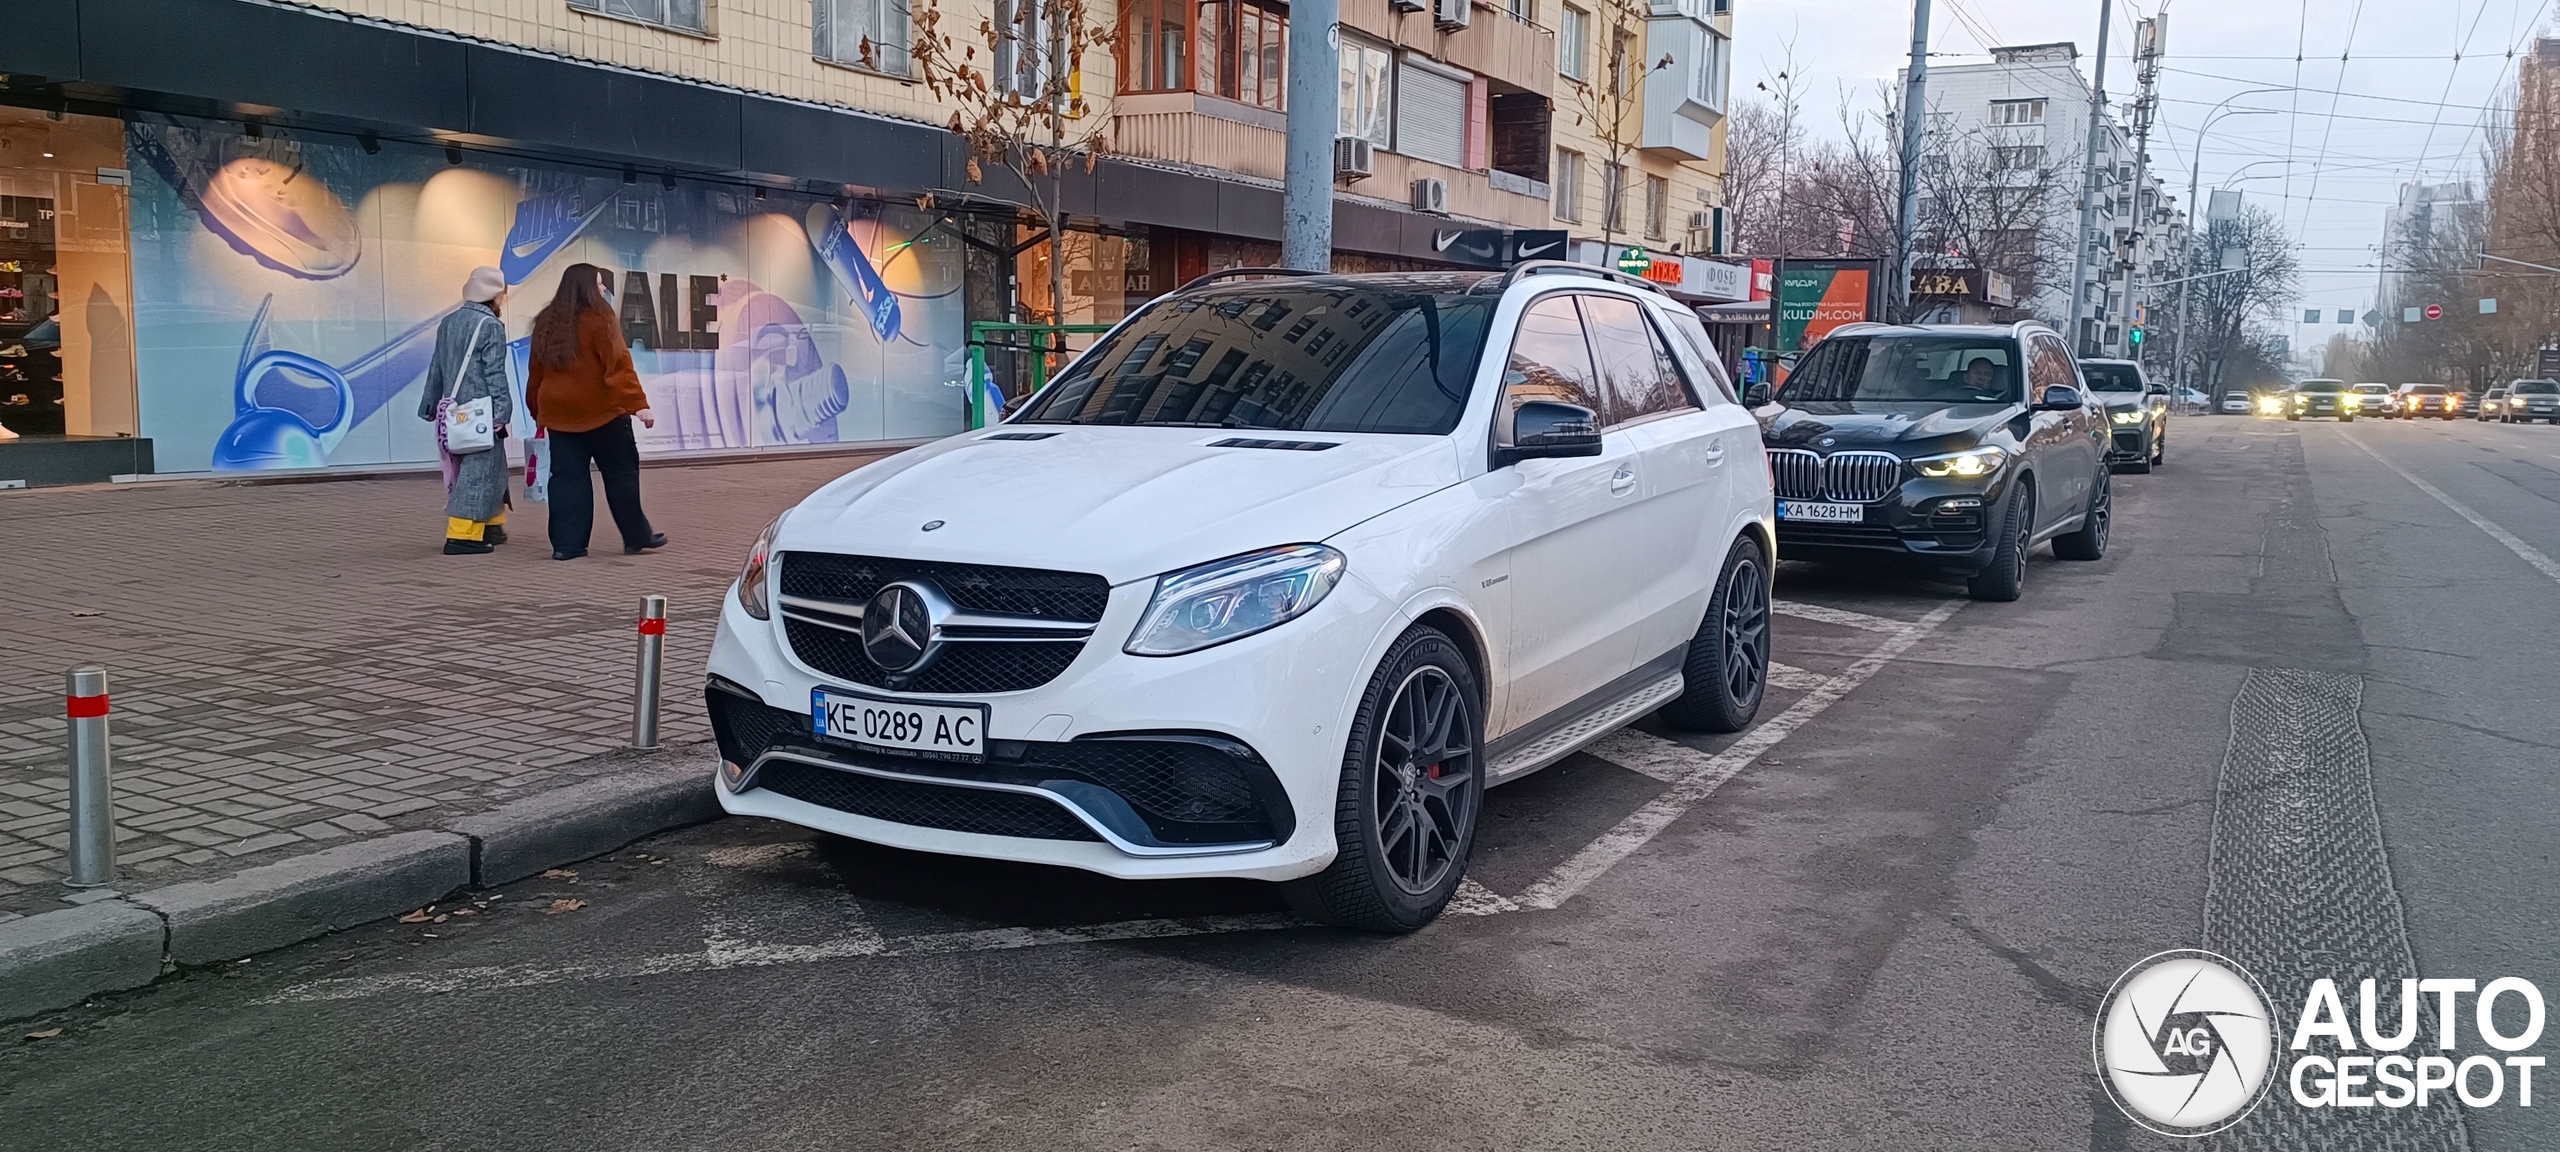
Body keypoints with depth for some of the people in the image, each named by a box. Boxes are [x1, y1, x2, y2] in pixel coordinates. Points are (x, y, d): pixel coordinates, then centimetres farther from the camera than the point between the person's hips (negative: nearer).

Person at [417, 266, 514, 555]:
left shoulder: (448, 322, 15)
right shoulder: (490, 325, -9)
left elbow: (436, 369, 18)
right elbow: (495, 372, -15)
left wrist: (429, 406, 23)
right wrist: (502, 410, -16)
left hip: (453, 408, 8)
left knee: (492, 468, 18)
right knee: (479, 470, -6)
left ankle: (491, 526, 23)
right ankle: (462, 535, -10)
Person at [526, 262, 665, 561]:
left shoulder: (547, 323, 10)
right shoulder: (599, 318, -11)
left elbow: (536, 372, 17)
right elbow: (618, 365, -20)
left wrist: (537, 411, 26)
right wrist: (638, 403, -24)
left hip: (559, 413, 6)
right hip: (601, 411, -6)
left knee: (567, 479, 6)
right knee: (621, 474, 6)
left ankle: (566, 544, 4)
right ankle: (637, 537, 12)